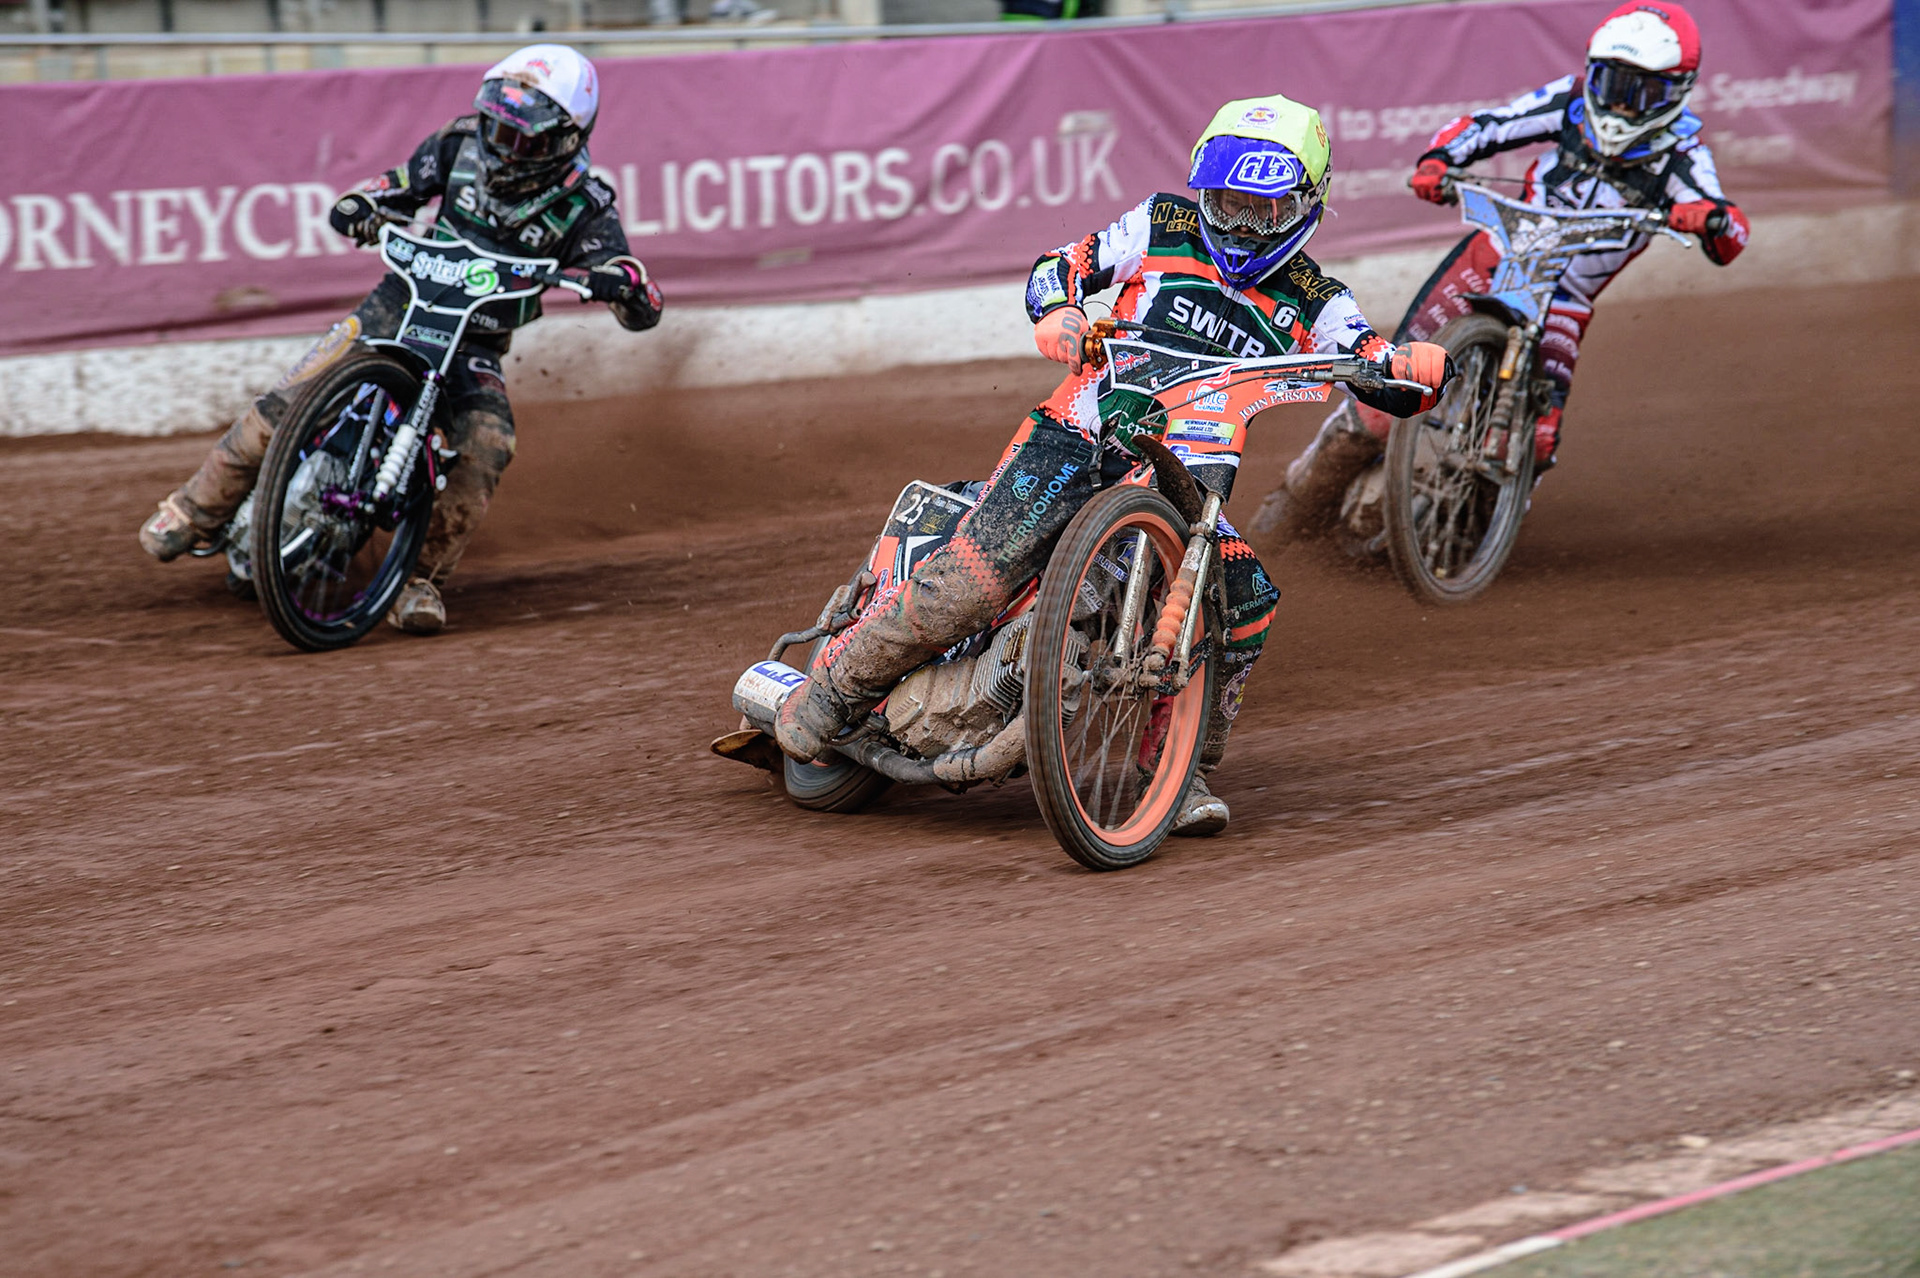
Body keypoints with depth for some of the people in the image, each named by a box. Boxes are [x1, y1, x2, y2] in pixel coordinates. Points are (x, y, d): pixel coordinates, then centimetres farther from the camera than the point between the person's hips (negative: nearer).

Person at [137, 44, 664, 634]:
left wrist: (627, 284, -40)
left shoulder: (584, 208, -11)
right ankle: (195, 508, 1)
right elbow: (402, 184, 13)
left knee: (486, 447, -28)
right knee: (289, 402, -15)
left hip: (476, 346, -1)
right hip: (402, 304, 1)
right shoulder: (464, 144, -4)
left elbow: (642, 312, -16)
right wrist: (359, 205, -10)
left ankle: (419, 579, -19)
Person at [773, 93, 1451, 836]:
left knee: (1244, 604, -21)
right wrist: (1060, 314, -13)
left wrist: (1419, 366, -23)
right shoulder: (1164, 227, 8)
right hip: (1081, 438, -2)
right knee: (971, 581, -20)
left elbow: (1392, 388, 2)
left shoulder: (1313, 301, 9)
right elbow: (1061, 266, 11)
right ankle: (836, 686, -2)